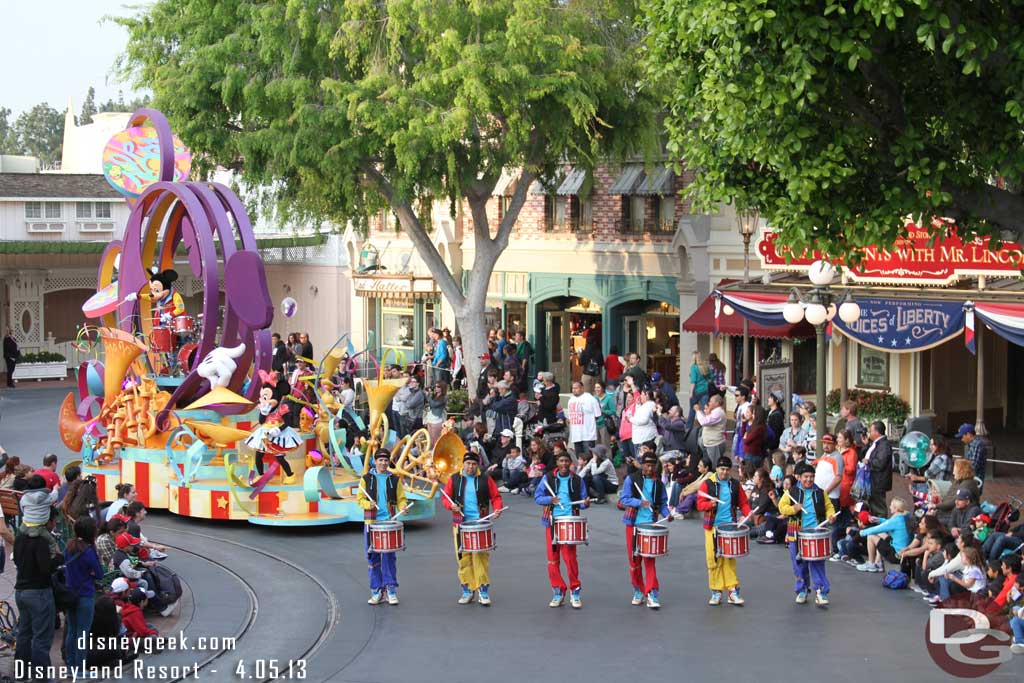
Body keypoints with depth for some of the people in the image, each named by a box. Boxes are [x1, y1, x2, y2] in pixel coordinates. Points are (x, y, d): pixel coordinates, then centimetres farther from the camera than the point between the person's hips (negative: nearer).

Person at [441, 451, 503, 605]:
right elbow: (445, 497, 11)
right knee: (463, 557, 2)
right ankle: (467, 590, 11)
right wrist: (451, 505, -9)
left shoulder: (486, 480, 5)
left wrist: (497, 509, -9)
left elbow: (495, 497, 10)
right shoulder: (454, 479, 8)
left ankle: (483, 590, -5)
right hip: (461, 524, 2)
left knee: (481, 557, -9)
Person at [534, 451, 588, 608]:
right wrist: (550, 499, -12)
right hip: (552, 521, 1)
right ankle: (558, 592, 13)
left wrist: (585, 503, -12)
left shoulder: (577, 480, 7)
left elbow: (581, 501, 10)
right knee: (553, 559, 2)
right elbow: (537, 497, 5)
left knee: (570, 558, -8)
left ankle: (574, 592, 2)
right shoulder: (548, 478, 6)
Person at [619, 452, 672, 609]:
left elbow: (663, 503, 14)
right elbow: (624, 499, -5)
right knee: (634, 559, 6)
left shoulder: (658, 483, 9)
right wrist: (640, 503, -20)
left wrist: (667, 514, -7)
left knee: (650, 559, -7)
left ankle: (651, 594, -9)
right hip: (633, 524, 0)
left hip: (651, 524, 1)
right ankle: (638, 591, 20)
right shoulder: (631, 480, 0)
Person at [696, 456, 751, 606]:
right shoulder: (707, 484, 2)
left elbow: (743, 502, 13)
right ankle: (716, 592, 7)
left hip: (730, 526, 1)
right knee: (714, 559, -1)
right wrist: (711, 504, -22)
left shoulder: (735, 484, 10)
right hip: (712, 527, -1)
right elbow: (700, 504, -3)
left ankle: (733, 590, 0)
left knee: (730, 559, -3)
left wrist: (747, 513, -7)